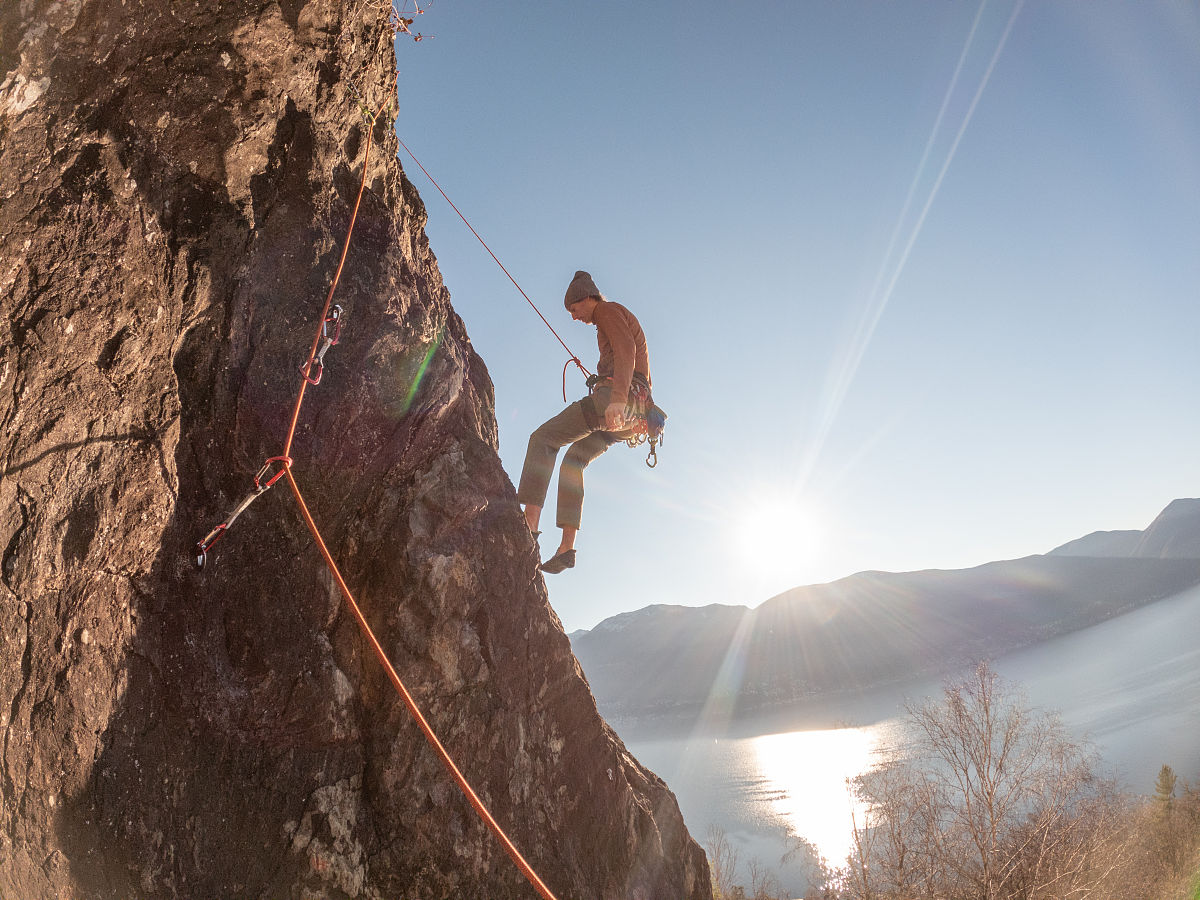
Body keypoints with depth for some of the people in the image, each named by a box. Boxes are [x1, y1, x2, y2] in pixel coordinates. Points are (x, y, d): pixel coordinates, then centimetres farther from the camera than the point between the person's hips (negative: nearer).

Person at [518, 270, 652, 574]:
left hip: (613, 397, -10)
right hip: (629, 409, 10)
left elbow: (625, 350, -17)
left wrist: (618, 398, -30)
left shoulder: (608, 311, 1)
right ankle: (566, 547, 8)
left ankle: (530, 522, -20)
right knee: (574, 461, 16)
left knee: (543, 438, -9)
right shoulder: (620, 321, 31)